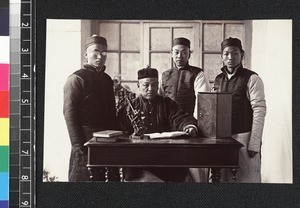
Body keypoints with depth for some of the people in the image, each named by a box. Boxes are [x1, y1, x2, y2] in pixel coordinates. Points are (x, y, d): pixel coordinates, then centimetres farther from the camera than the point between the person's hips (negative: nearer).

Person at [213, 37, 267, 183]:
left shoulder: (251, 79, -4)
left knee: (245, 178, -4)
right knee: (223, 178, 6)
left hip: (244, 137, -5)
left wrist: (254, 143, -15)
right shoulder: (218, 79, 14)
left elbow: (259, 111, -9)